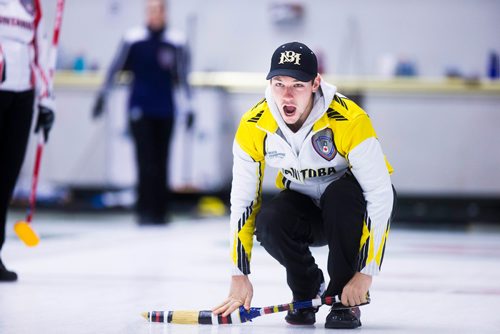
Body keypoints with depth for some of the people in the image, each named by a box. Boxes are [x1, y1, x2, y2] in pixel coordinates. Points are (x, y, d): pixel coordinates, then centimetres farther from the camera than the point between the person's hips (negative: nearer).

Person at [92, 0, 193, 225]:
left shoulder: (176, 42, -1)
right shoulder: (133, 39, -3)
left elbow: (182, 77, 4)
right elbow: (116, 67, 3)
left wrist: (188, 108, 4)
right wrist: (102, 95, 2)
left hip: (165, 111, 1)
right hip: (140, 109, -1)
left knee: (161, 162, 4)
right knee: (146, 160, -9)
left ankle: (159, 212, 12)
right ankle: (145, 211, -5)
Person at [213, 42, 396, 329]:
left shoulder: (349, 120, -31)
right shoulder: (252, 128, -18)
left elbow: (381, 195, -28)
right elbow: (242, 200, -9)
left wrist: (366, 272, -30)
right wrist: (240, 275, -12)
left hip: (352, 204, -3)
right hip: (304, 204, 3)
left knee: (340, 196, -36)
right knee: (269, 222, -29)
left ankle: (345, 300, -17)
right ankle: (307, 289, 1)